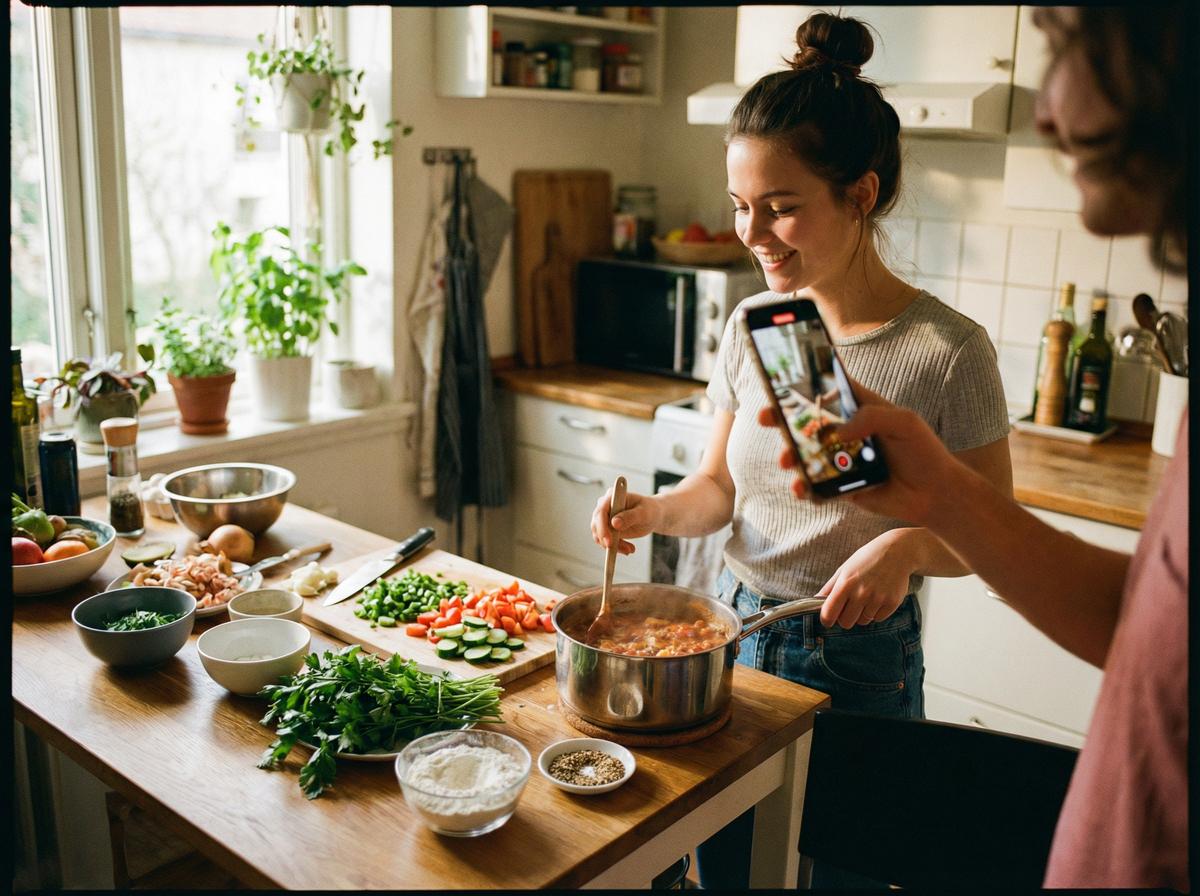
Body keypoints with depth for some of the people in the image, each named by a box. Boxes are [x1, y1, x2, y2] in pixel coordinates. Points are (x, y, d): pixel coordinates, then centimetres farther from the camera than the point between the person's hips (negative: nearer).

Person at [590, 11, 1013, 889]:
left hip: (859, 659, -4)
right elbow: (721, 484, 6)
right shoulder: (752, 327, -3)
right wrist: (654, 511, -13)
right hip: (734, 628, 4)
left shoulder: (946, 351, -18)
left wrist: (910, 544, -29)